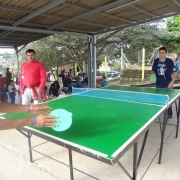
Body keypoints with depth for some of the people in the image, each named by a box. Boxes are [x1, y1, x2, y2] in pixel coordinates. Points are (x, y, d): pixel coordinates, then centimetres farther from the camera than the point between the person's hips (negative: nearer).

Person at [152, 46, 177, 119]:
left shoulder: (170, 61, -9)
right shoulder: (156, 61, 0)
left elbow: (174, 73, -8)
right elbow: (153, 71, 10)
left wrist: (172, 82, -17)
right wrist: (154, 75, -12)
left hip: (167, 84, -3)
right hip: (158, 84, 3)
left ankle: (170, 114, 21)